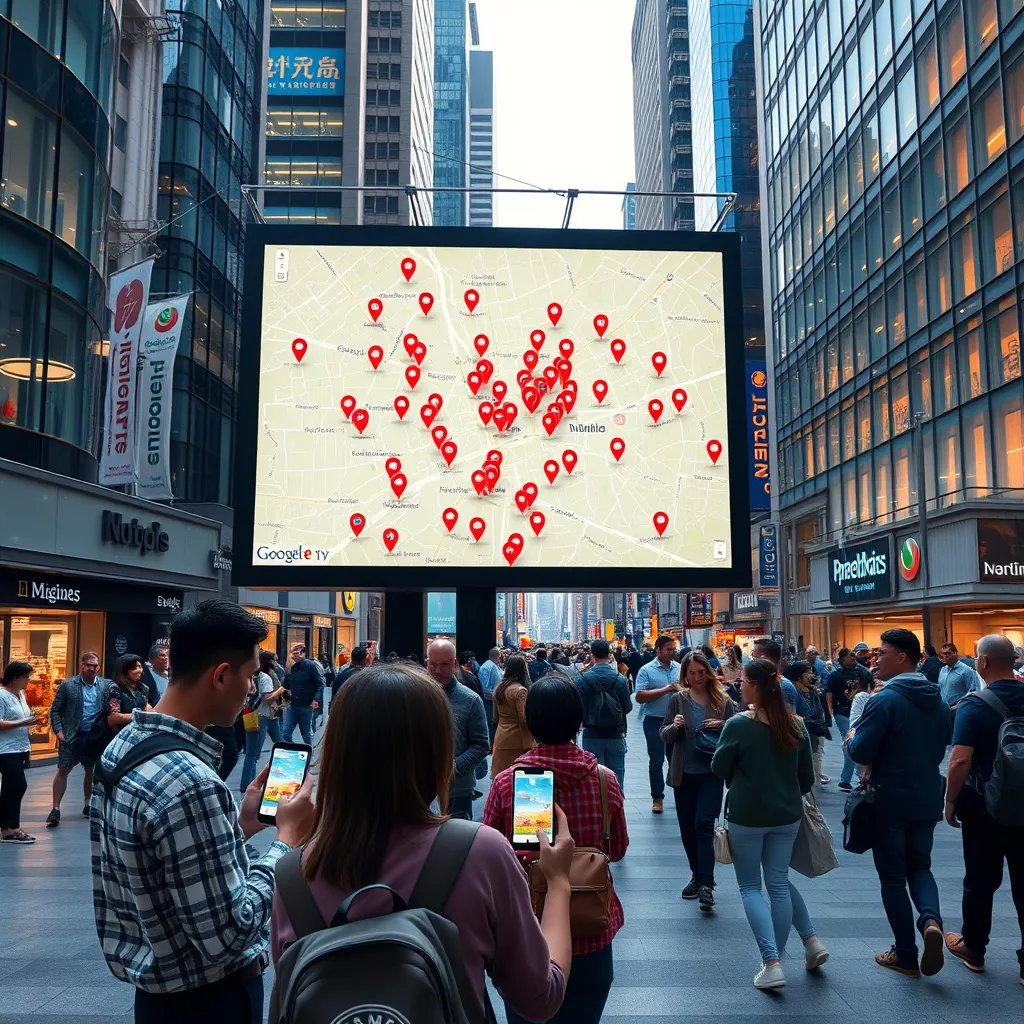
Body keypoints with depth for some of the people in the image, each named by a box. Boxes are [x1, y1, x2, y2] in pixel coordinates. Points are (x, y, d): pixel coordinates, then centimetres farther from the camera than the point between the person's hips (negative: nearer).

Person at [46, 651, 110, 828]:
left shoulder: (106, 685, 3)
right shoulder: (68, 685, -2)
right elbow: (55, 709, 0)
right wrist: (58, 730, -9)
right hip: (72, 736, -2)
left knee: (91, 771, 12)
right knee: (63, 770, -3)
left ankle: (87, 805, 27)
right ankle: (56, 809, 4)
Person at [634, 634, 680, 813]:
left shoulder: (679, 668, 5)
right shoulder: (647, 670, -7)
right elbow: (640, 697, -16)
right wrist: (665, 690, -20)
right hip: (655, 721, -3)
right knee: (656, 760, 6)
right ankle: (657, 797, 17)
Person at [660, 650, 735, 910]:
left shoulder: (722, 700, -2)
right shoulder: (677, 699, 0)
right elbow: (664, 736, 1)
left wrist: (722, 725, -15)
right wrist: (674, 726, -21)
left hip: (712, 773, -2)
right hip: (684, 773, 2)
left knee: (704, 823, -13)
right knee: (687, 828, 11)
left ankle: (706, 885, -9)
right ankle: (697, 875, 31)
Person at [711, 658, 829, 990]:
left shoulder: (739, 725, -18)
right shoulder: (796, 724, -2)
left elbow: (718, 768, -5)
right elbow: (807, 777, 6)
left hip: (747, 816, -4)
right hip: (787, 816, 5)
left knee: (750, 887, 8)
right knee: (779, 882, 20)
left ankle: (772, 963, 0)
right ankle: (811, 941, 18)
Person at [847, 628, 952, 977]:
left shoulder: (884, 701, -19)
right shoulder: (938, 701, 3)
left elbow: (860, 753, -20)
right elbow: (940, 751, 14)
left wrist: (852, 738, 0)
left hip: (890, 802, -6)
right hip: (928, 801, 6)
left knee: (893, 876, 8)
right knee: (919, 866, 20)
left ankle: (906, 955, 15)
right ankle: (930, 918, -7)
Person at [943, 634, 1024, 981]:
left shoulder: (974, 704, -17)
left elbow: (960, 760, -23)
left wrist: (950, 800, -11)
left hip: (984, 805, -3)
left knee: (981, 880, 12)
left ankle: (973, 948, 28)